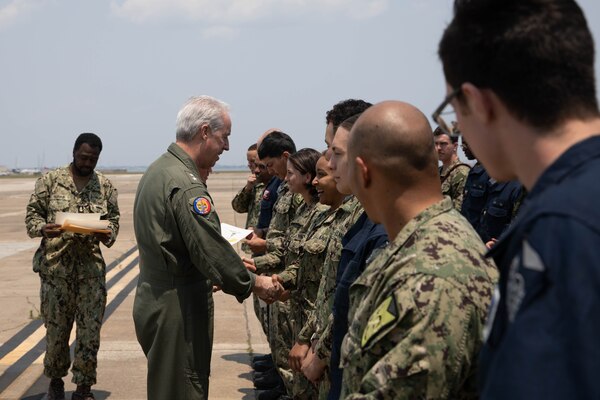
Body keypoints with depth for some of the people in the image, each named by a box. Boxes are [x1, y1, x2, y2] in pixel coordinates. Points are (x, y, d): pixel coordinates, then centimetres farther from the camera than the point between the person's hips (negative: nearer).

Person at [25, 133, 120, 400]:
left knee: (90, 330, 1)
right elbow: (32, 215, 2)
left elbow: (113, 219, 10)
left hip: (91, 266, 1)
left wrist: (108, 234, -12)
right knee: (56, 328, 8)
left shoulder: (105, 186, 7)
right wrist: (43, 228, -19)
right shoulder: (50, 180, 1)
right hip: (55, 265, -1)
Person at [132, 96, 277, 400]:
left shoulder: (157, 170, 10)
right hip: (177, 311, -10)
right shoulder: (186, 185, -22)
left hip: (154, 302, 10)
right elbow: (212, 250, -23)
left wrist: (210, 277, 17)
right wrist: (254, 284, -8)